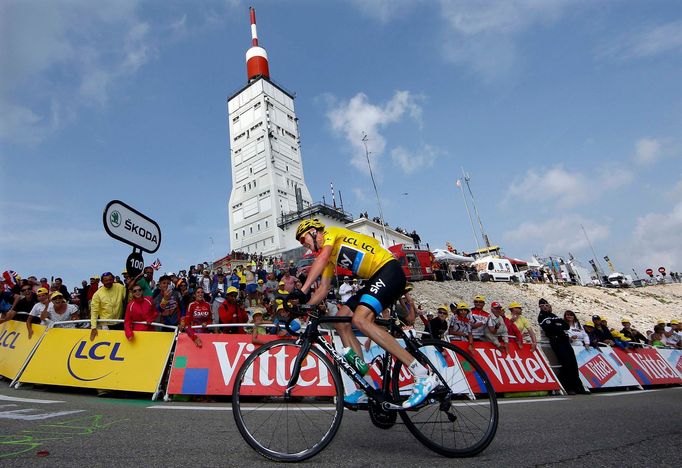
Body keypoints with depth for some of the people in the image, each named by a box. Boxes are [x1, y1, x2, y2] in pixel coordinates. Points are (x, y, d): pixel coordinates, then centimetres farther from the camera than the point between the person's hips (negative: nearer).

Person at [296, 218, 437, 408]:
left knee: (360, 320, -26)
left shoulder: (331, 232, -1)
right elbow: (323, 288, 20)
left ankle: (423, 376, -24)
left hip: (389, 270, -9)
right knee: (341, 320, 2)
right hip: (376, 279, 10)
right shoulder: (330, 256, 24)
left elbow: (321, 259, -19)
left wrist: (302, 291, -24)